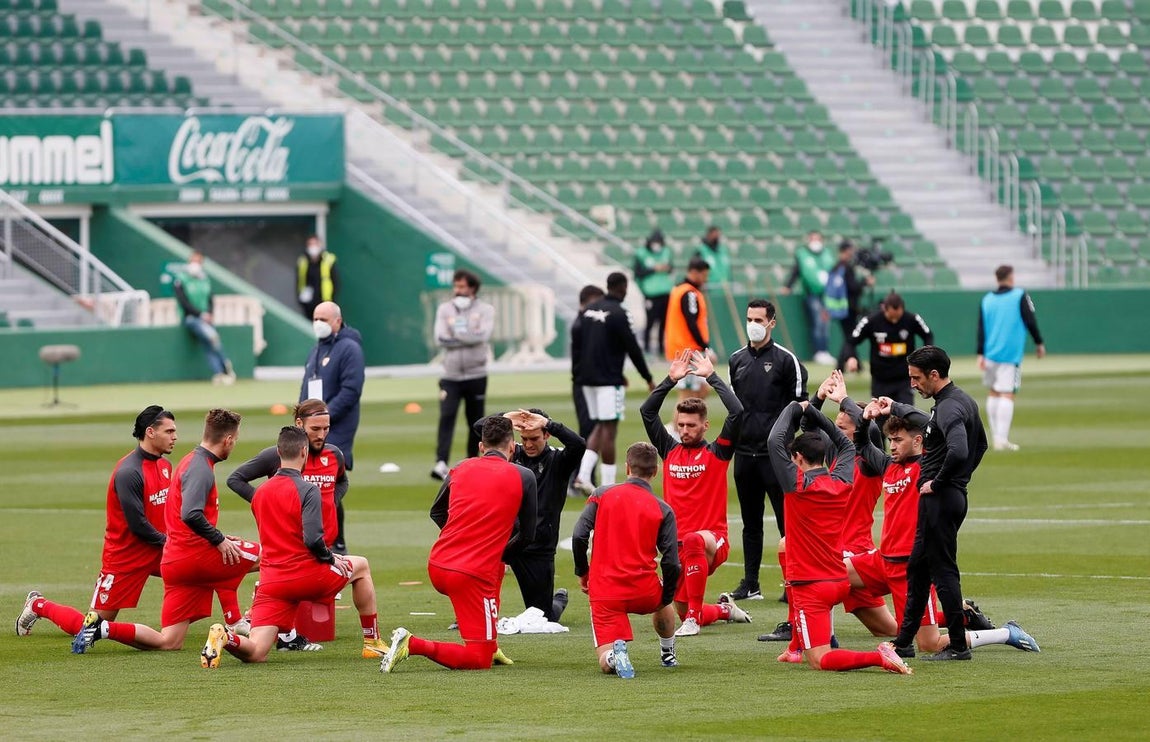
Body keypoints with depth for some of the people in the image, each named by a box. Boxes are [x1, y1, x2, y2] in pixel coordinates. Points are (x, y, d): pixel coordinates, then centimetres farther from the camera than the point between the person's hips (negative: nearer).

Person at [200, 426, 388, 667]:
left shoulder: (260, 492, 11)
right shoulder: (308, 490, -10)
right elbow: (313, 539, -20)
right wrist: (331, 558, 0)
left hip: (271, 581, 4)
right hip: (307, 575, -4)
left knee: (256, 653, 0)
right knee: (361, 566, 26)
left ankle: (225, 637, -33)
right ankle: (372, 642, 26)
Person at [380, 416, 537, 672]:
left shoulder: (461, 468, 11)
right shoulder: (524, 477, 1)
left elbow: (436, 513, 25)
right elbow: (527, 534, 7)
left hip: (436, 566, 6)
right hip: (473, 574, -6)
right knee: (479, 660, 0)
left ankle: (491, 646, 34)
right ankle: (412, 645, -18)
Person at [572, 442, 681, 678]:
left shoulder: (602, 495, 2)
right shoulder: (663, 510, 2)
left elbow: (579, 536, -6)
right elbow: (671, 564, -2)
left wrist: (582, 571, 11)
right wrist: (666, 598, 15)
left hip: (604, 592, -1)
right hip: (644, 591, 1)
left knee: (606, 664, 2)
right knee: (663, 604, 39)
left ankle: (614, 656, -29)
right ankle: (668, 655, 41)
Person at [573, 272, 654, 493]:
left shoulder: (588, 310, 10)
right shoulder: (619, 314, -12)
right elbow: (632, 348, -12)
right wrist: (648, 378, 0)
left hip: (587, 377, 7)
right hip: (608, 380, -7)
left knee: (600, 427, 14)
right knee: (609, 429, -3)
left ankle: (583, 475, -1)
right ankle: (608, 485, -2)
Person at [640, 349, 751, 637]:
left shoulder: (716, 452, 0)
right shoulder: (670, 450, 11)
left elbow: (737, 412, -12)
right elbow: (647, 411, 6)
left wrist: (711, 376, -8)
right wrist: (671, 380, 1)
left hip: (713, 540, -5)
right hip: (677, 545, 5)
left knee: (694, 541, -42)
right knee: (682, 612, 6)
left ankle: (694, 618, -34)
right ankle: (725, 609, 41)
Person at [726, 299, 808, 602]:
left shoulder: (786, 359, -3)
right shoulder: (737, 360, 13)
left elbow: (800, 404, -2)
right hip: (744, 452, 5)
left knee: (786, 519, -5)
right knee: (751, 521, 10)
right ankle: (750, 585, 15)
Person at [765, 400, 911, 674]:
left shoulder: (798, 485, -14)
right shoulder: (841, 483, 3)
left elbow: (776, 439, -15)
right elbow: (846, 445, 22)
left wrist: (795, 408, 1)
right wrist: (811, 411, 23)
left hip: (811, 589, -7)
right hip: (839, 582, 7)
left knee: (820, 661, -7)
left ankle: (878, 658, -28)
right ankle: (796, 648, 42)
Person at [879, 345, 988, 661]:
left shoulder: (948, 408, -20)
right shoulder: (965, 401, 13)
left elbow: (958, 451, -35)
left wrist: (937, 482, -20)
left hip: (940, 498, -11)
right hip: (955, 495, 11)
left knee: (943, 570, -5)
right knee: (917, 569, 17)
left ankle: (958, 646, -2)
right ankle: (903, 641, 24)